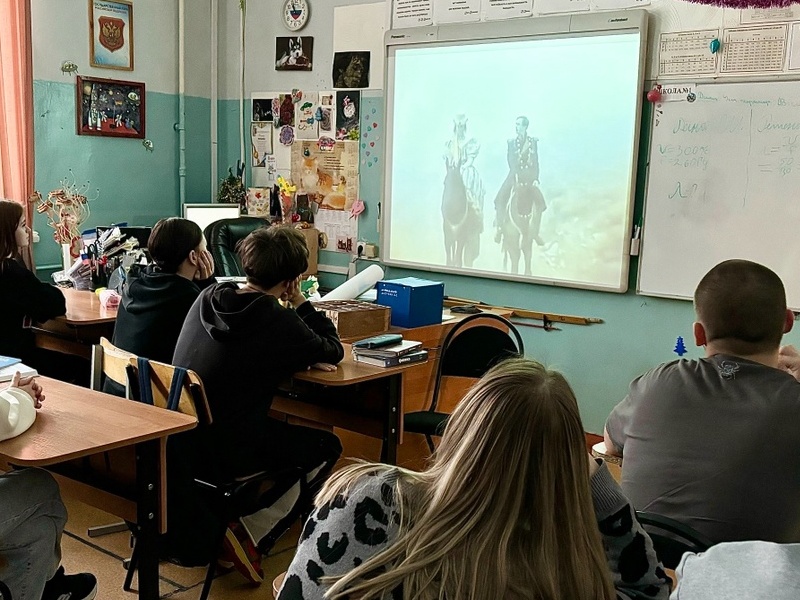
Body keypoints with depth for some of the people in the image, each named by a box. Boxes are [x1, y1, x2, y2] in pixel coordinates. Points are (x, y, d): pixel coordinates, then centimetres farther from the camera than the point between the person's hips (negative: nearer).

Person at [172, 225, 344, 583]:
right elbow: (333, 352, -1)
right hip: (226, 449, -7)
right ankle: (251, 534, 2)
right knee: (328, 447, 13)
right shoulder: (278, 320, -17)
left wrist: (299, 356, 7)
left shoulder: (208, 298, 2)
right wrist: (300, 304, 5)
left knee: (285, 428, 29)